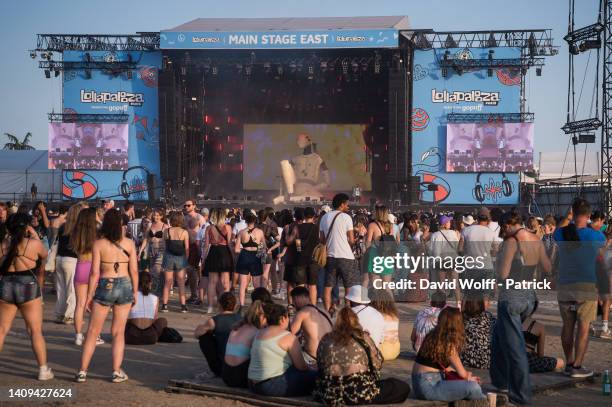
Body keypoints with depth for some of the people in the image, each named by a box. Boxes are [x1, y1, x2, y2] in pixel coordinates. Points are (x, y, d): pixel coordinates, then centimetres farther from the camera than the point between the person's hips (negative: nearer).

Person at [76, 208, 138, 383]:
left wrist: (89, 296, -1)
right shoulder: (129, 243, -1)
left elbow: (95, 273, -8)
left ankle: (82, 372, 8)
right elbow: (134, 271, 0)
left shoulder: (98, 244, -7)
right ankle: (117, 372, 11)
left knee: (92, 332, 8)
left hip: (105, 286, -2)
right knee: (119, 332, 11)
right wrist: (135, 292, 11)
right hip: (125, 286, 2)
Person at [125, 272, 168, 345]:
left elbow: (126, 319, 10)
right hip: (151, 338, 1)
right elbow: (154, 319, 12)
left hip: (132, 337, -1)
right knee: (163, 321, 31)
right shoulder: (155, 298, 8)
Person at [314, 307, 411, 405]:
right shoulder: (363, 337, -2)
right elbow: (377, 363, 4)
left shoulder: (326, 339, 6)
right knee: (403, 387, 10)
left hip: (329, 395, 4)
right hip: (360, 394, -4)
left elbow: (321, 366, 14)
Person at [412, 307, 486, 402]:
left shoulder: (432, 336, 8)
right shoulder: (448, 344, -15)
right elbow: (462, 373, -5)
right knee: (473, 387, -14)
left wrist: (467, 375, 16)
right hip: (428, 386, -10)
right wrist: (468, 378, 18)